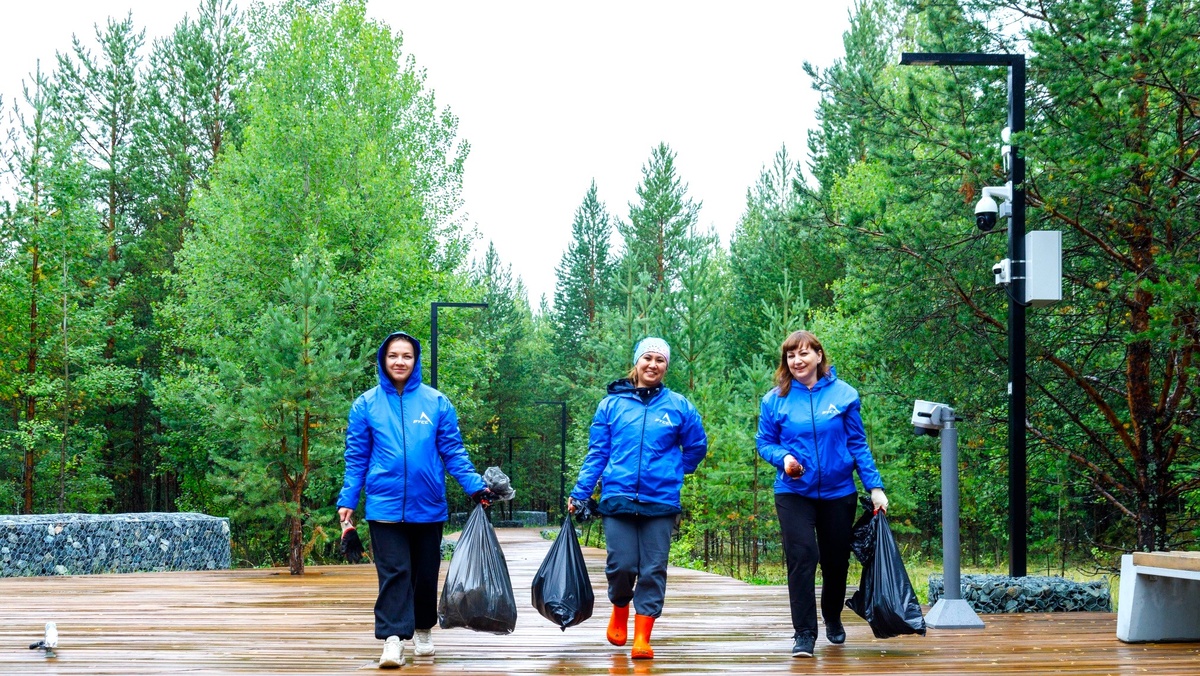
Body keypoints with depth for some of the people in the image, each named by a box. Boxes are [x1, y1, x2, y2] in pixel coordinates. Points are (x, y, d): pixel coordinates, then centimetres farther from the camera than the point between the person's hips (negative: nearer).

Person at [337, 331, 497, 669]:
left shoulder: (437, 402, 0)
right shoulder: (366, 404, 1)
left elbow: (453, 451, 2)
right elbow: (356, 458, 4)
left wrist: (475, 486, -8)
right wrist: (347, 500, -2)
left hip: (428, 506, 1)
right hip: (386, 505, -1)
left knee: (426, 573, 12)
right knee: (393, 573, -8)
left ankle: (423, 630, 30)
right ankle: (393, 638, -11)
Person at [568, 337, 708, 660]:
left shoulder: (678, 406, 4)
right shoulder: (612, 403, 5)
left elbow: (697, 447, 16)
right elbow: (597, 452, 5)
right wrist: (579, 494, -1)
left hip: (661, 501, 0)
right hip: (618, 498, 0)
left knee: (653, 571, -1)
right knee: (621, 566, -6)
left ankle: (642, 638, 5)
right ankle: (620, 609, 26)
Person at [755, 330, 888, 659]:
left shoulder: (843, 394, -3)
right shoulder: (775, 399, -3)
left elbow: (858, 444, 0)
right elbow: (764, 443, 4)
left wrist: (875, 486, -4)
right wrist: (784, 458, -17)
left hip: (838, 492, 1)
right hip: (793, 493, -1)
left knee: (836, 561, 13)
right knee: (801, 558, -13)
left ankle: (833, 618, 39)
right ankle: (804, 633, -6)